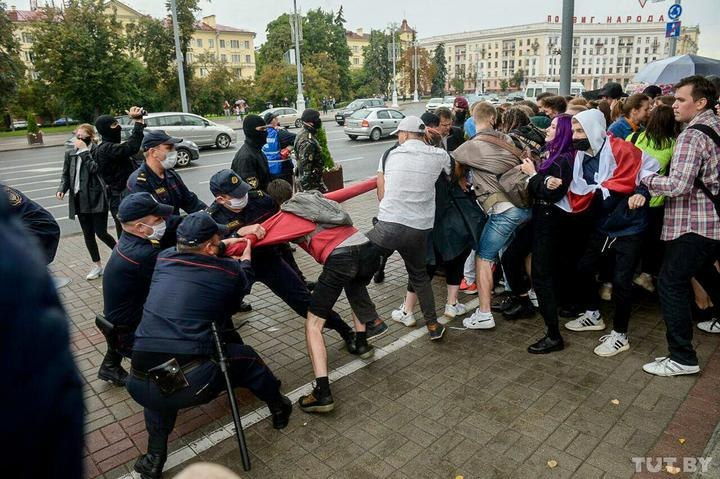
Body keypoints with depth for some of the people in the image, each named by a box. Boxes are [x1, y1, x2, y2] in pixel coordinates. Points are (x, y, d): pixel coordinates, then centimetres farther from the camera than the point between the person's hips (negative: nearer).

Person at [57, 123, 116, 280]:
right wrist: (62, 189, -2)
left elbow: (95, 169, -22)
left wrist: (84, 150, -20)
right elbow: (66, 175, 15)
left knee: (101, 232, -5)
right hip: (80, 199, 6)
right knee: (88, 235, 10)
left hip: (96, 199, -5)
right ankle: (97, 265, 22)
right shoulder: (70, 154, 10)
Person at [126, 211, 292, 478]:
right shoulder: (228, 270, -2)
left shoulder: (163, 259, 9)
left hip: (139, 387, 4)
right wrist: (245, 261, 40)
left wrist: (223, 245, 41)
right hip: (191, 385, -4)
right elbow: (242, 284, 22)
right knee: (244, 357, 23)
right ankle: (278, 408, 46)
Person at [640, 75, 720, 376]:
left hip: (693, 224, -10)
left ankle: (682, 358, -2)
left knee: (671, 284, -6)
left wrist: (645, 179, -13)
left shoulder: (693, 135, -18)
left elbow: (678, 185, -26)